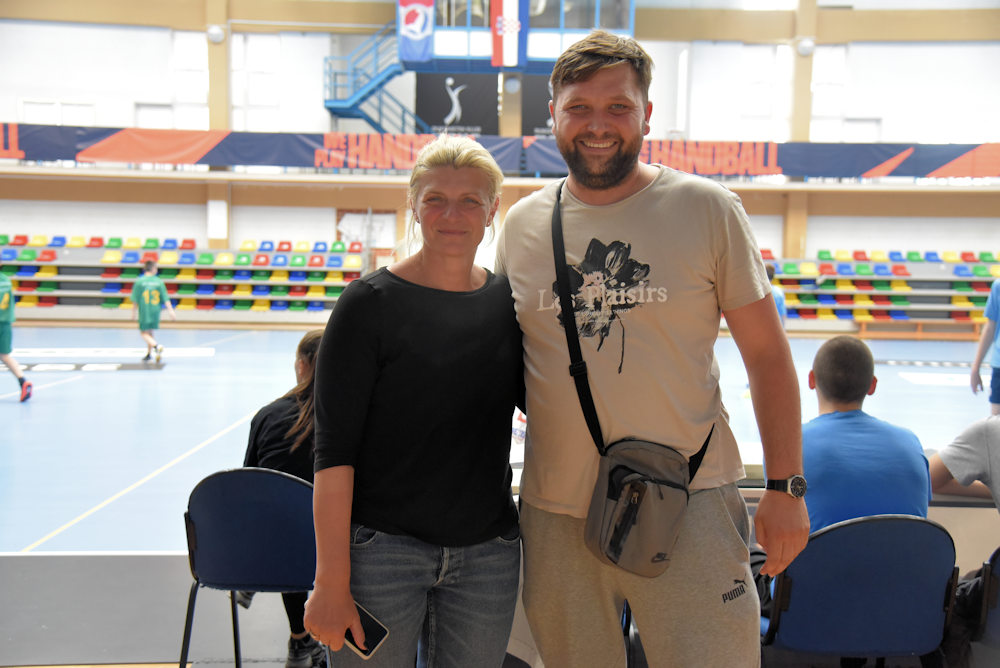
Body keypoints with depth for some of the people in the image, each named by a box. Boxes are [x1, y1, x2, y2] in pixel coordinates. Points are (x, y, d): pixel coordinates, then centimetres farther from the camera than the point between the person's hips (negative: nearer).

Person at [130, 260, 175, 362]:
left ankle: (156, 346, -24)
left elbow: (135, 299, -3)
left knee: (144, 333, 0)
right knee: (150, 332, 18)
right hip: (156, 311, 3)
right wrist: (171, 311, -1)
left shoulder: (139, 281, -7)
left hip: (144, 311, -3)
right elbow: (165, 298, -3)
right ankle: (149, 354, 23)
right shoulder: (159, 281, -2)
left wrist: (134, 312, 7)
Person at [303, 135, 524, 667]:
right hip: (380, 548, -3)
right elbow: (333, 449, -10)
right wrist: (331, 580, -14)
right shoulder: (370, 303, -8)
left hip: (487, 553, 4)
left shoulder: (511, 302, 3)